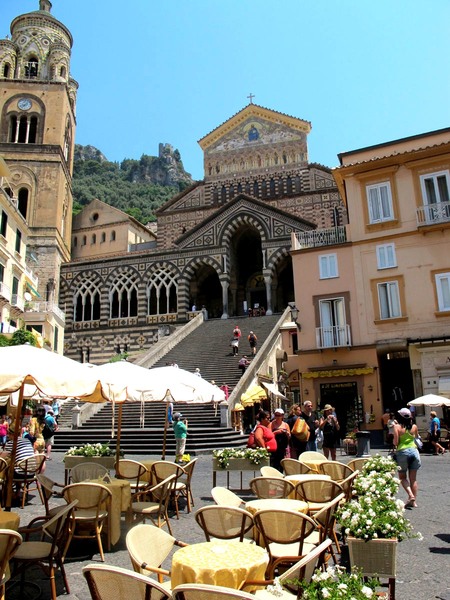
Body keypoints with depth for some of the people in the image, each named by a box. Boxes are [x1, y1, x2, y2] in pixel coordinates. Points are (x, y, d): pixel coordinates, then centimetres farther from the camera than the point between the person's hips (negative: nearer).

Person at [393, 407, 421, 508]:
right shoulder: (414, 427, 1)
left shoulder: (397, 427, -9)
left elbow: (396, 442, -13)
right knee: (413, 478, 11)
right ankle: (413, 501, 13)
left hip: (402, 452, -3)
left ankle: (411, 495, -8)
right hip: (414, 451, 3)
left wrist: (395, 445, 8)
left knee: (402, 477, 12)